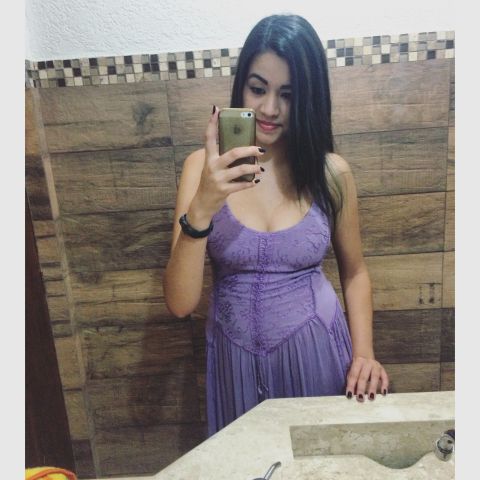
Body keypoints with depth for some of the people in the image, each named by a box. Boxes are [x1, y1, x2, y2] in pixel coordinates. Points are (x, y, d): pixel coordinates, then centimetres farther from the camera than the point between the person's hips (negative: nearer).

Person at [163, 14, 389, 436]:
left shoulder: (331, 172, -9)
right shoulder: (205, 167, -12)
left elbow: (354, 270, 6)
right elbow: (180, 304, -17)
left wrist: (363, 351, -6)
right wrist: (201, 208, -31)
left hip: (317, 352, 1)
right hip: (238, 357, 0)